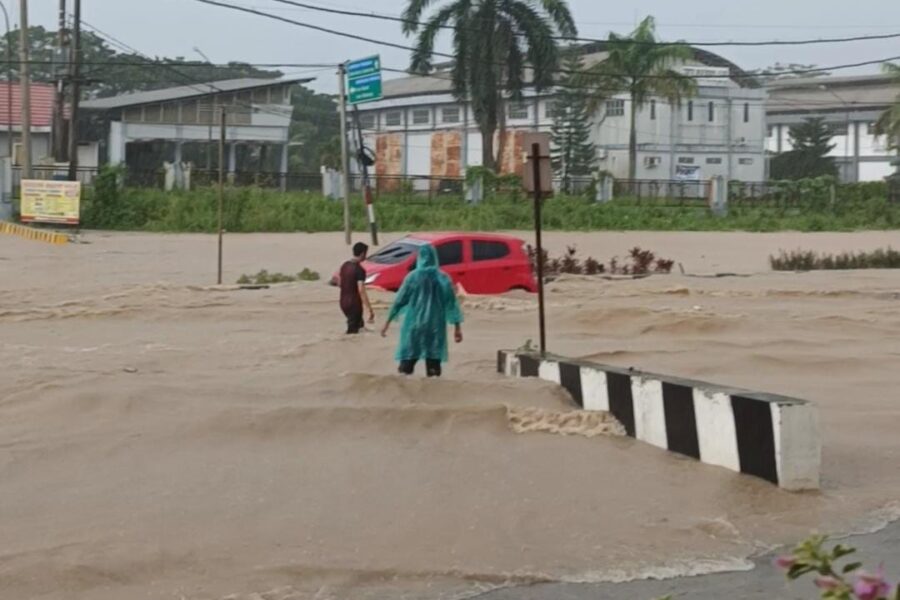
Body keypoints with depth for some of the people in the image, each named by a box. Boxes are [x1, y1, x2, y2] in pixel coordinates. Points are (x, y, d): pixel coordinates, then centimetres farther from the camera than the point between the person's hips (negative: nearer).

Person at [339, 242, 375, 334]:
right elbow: (361, 290, -25)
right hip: (354, 304, -8)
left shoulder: (344, 266, 6)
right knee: (352, 330, -1)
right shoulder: (359, 270, -19)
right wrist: (370, 310, -25)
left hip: (344, 302, 8)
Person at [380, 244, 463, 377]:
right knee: (433, 361, 3)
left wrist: (388, 322, 4)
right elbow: (452, 303, 0)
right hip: (436, 326, 1)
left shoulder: (413, 277, -4)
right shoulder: (443, 278, 1)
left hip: (413, 325, -1)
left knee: (408, 359, 5)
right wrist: (457, 327, 3)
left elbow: (400, 300, -2)